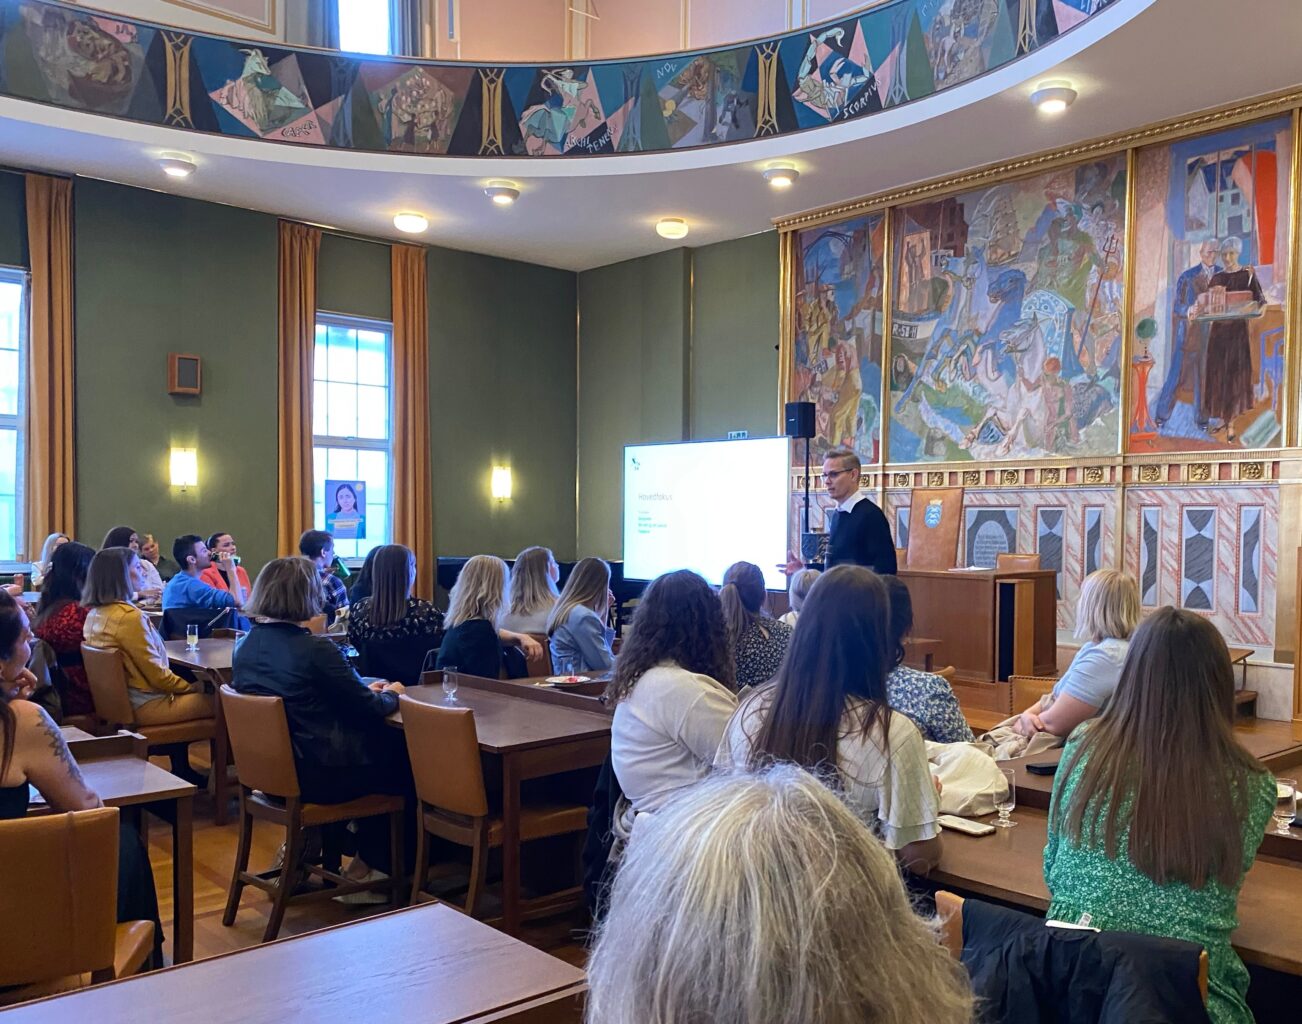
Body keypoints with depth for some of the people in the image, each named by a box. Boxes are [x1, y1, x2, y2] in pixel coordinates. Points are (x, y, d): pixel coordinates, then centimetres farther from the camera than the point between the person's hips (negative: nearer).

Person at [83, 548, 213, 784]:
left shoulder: (94, 614, 5)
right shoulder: (129, 616, -23)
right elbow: (157, 674, -19)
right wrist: (192, 687, -2)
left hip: (118, 701, 10)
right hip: (145, 706, -10)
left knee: (185, 695, 26)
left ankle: (183, 773, 29)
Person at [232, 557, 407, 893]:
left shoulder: (245, 647, 2)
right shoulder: (316, 649, -21)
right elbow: (370, 709, -14)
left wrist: (365, 689, 15)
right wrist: (390, 693, 8)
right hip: (316, 776, -8)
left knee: (379, 740, 24)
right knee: (401, 755, 14)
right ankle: (367, 868, 24)